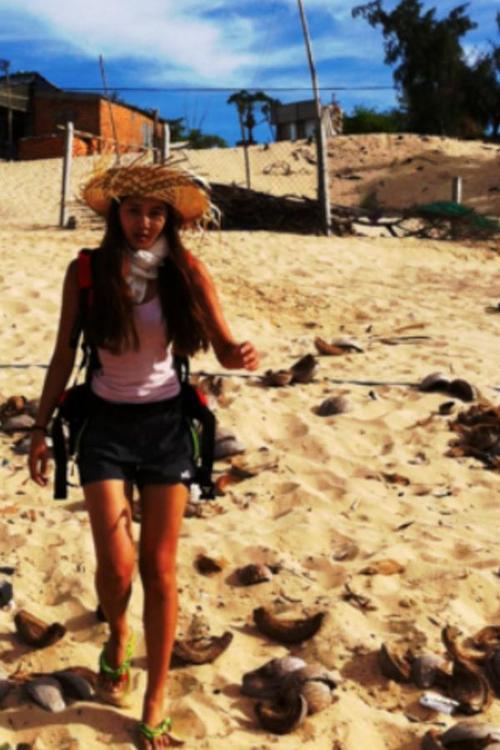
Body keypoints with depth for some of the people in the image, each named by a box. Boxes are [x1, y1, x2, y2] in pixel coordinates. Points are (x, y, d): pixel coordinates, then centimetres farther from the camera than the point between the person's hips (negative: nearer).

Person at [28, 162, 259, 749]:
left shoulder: (186, 270, -7)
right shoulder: (86, 271, -7)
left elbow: (224, 346, -11)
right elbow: (63, 356, 1)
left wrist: (243, 356, -34)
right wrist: (41, 427, 2)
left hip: (165, 423, 1)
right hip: (106, 424, 0)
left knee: (160, 570, 5)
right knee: (117, 564, -8)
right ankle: (117, 638, 31)